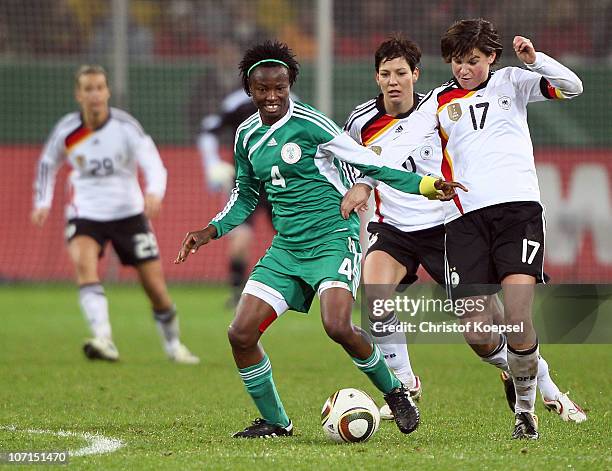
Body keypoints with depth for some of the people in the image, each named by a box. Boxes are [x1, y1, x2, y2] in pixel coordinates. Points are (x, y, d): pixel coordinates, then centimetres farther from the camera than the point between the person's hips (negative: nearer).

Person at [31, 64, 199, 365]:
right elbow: (47, 163, 14)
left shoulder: (125, 126, -13)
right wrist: (43, 202, 5)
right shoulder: (66, 131, -7)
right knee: (84, 262, -30)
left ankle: (173, 345, 26)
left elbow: (153, 164, -22)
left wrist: (154, 193, -42)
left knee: (155, 284, 0)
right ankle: (104, 340, -40)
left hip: (128, 212, 0)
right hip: (85, 213, 0)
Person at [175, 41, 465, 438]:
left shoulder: (310, 123, -10)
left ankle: (395, 393, -1)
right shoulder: (247, 136, 9)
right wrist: (211, 231, 10)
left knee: (337, 326, -27)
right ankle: (275, 422, 13)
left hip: (333, 238, -6)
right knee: (241, 334, -6)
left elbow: (368, 165, -7)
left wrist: (426, 185, -14)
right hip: (287, 248, 6)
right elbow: (245, 196, 23)